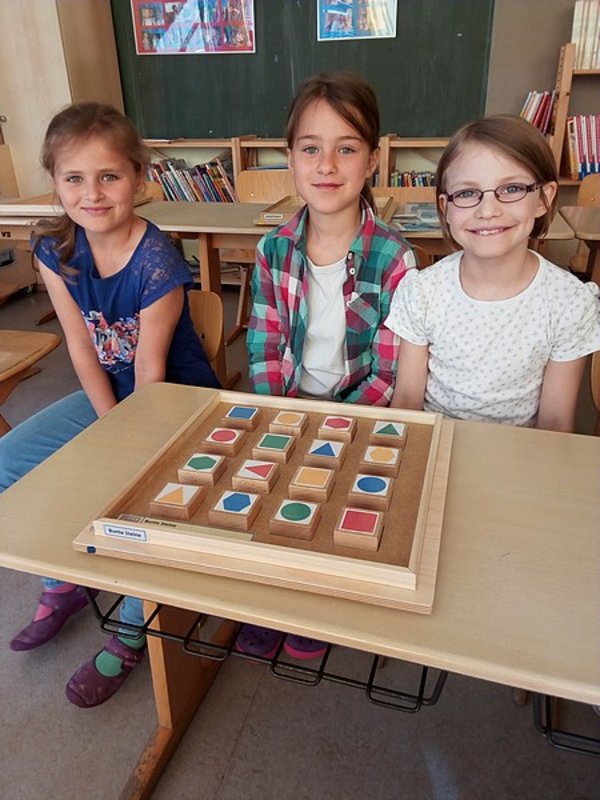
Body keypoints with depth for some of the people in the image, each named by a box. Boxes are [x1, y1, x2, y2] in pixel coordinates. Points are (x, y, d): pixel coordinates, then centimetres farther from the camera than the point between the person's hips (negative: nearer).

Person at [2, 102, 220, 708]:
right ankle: (63, 583, 20)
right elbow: (83, 350, -6)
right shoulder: (54, 250, -7)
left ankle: (132, 632, 2)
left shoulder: (157, 264, -25)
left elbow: (151, 371, -21)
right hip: (107, 396, 7)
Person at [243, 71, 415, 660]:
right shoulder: (273, 250, -2)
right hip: (286, 407, 3)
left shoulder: (393, 259, -13)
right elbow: (264, 352, 1)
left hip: (359, 412, -3)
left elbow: (388, 376, -12)